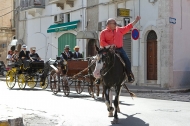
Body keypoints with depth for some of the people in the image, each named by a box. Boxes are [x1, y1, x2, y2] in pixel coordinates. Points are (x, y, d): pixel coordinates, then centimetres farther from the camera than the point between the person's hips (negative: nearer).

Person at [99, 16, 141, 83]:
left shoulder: (120, 30, 16)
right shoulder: (104, 32, 5)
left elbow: (128, 27, 21)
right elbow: (102, 42, -4)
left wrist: (136, 21, 19)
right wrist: (109, 46, -18)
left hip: (120, 49, 3)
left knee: (127, 61, -12)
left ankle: (130, 77, 5)